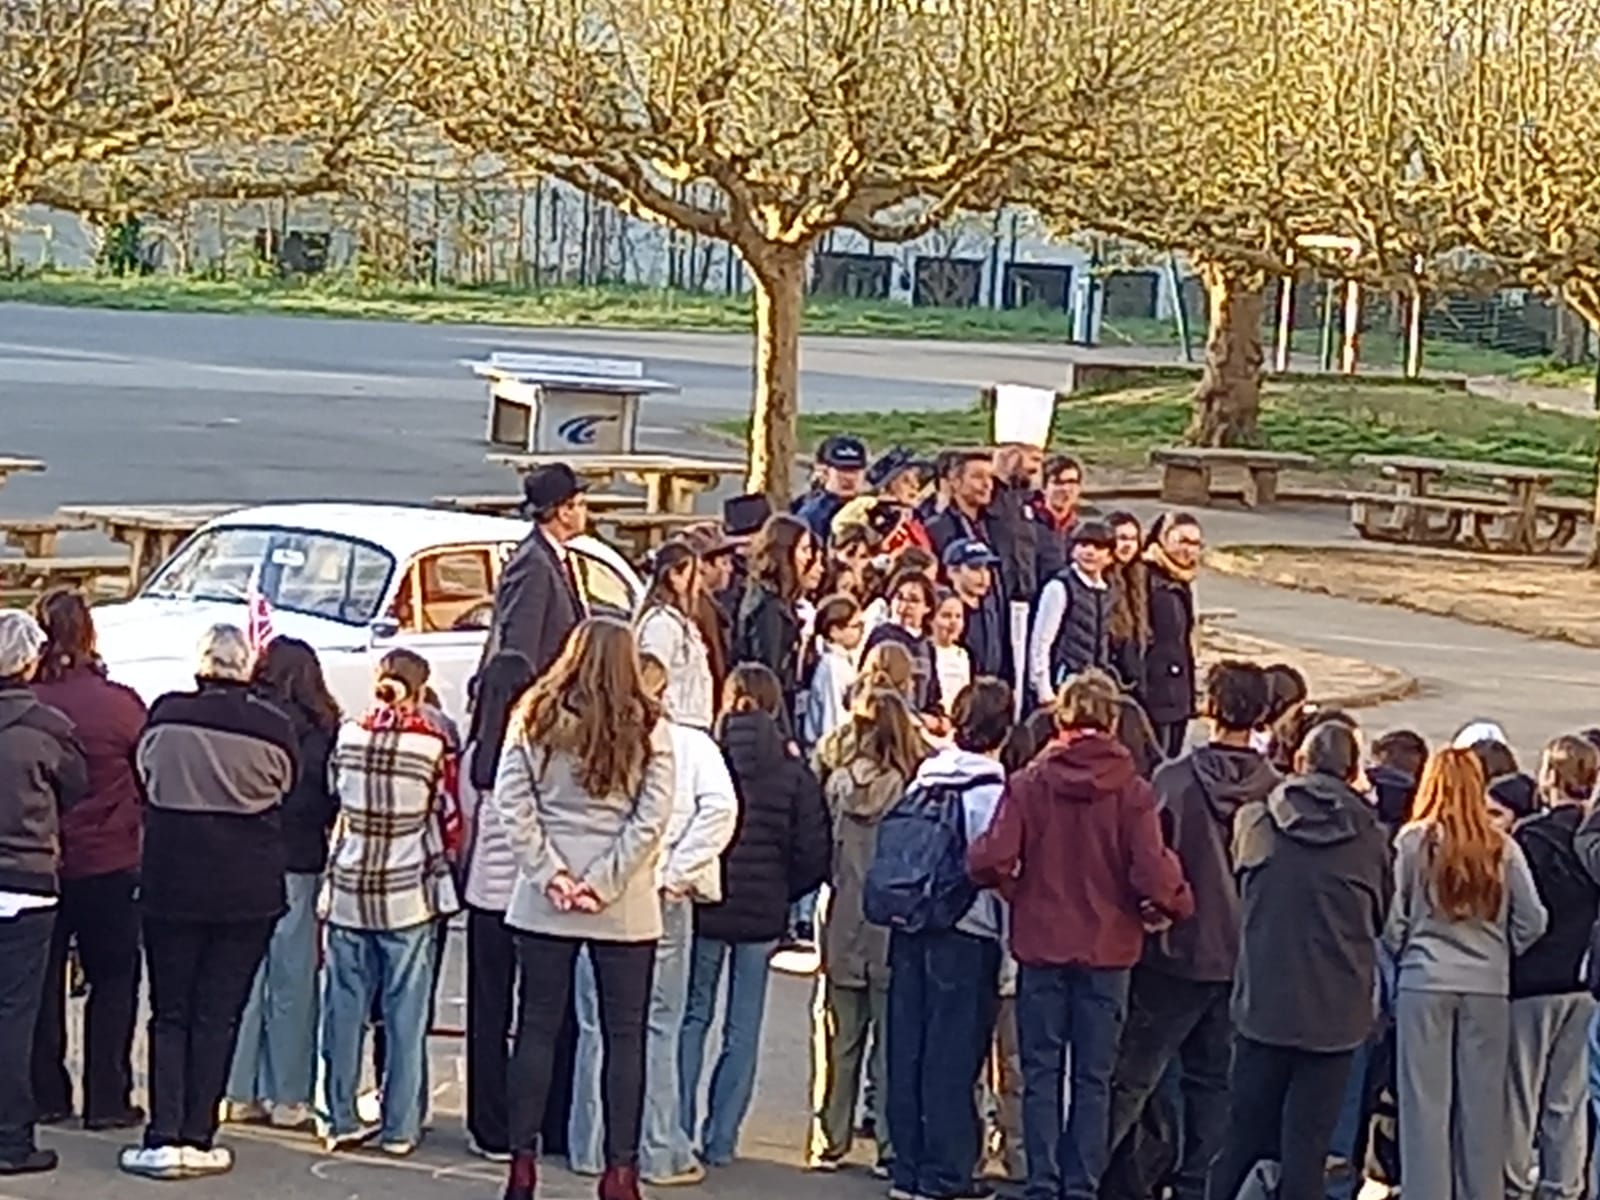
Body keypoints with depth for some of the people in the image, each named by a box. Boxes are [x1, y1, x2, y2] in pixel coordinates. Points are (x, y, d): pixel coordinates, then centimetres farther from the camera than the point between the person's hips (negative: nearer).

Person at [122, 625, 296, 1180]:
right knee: (218, 1015, 6)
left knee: (170, 1013, 8)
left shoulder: (166, 715, -8)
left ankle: (165, 1138, 2)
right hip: (247, 890, 0)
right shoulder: (274, 727, -10)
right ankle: (198, 1138, 6)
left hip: (170, 884, 0)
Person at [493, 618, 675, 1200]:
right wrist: (604, 882, -9)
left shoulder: (534, 720, 0)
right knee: (624, 1036, 5)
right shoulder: (649, 730, -3)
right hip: (626, 909, -1)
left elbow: (512, 802, -5)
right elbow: (653, 816, -9)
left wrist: (549, 873, -5)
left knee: (537, 1027, 9)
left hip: (542, 905, 1)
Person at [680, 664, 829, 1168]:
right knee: (742, 1030, 9)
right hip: (762, 916, 1)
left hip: (704, 906, -1)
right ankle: (720, 1140, 11)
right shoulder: (794, 770, -4)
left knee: (693, 1017, 12)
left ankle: (679, 1132, 9)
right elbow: (813, 853, -3)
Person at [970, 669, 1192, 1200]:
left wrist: (1015, 892, 6)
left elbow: (991, 860, -14)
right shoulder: (1131, 791, -9)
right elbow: (1152, 873, -17)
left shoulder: (1028, 783, -7)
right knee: (1094, 1077, 9)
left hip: (1041, 944, 0)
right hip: (1107, 949, 0)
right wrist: (1177, 904, 3)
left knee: (1041, 1073, 9)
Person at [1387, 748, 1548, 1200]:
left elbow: (1393, 918, -5)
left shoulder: (1414, 840, -7)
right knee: (1482, 1099, 9)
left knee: (1426, 1099, 3)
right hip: (1488, 986, 2)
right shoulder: (1503, 849, -1)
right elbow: (1533, 921, 1)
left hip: (1425, 982, -2)